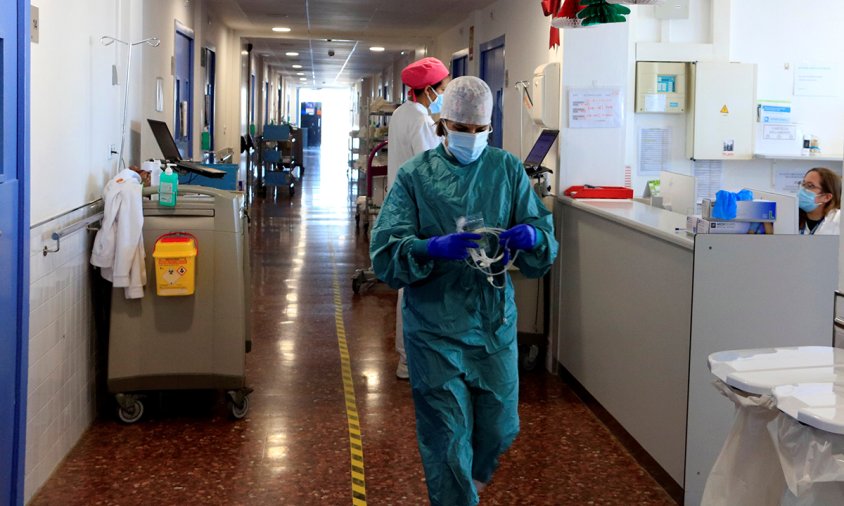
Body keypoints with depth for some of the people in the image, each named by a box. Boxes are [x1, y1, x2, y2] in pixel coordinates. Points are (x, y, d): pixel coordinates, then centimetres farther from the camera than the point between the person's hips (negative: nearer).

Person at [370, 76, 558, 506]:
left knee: (499, 430, 16)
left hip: (495, 323, 3)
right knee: (447, 440, 1)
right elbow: (384, 256, -10)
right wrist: (433, 248, -29)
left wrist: (533, 237, -21)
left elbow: (543, 254, 3)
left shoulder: (508, 170, 3)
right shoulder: (415, 176, -3)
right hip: (435, 329, -3)